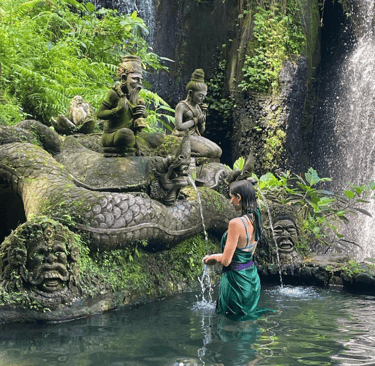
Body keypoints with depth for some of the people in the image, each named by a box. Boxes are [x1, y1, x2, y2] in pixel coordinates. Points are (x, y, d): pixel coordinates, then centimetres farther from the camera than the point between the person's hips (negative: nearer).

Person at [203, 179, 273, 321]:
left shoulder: (236, 223, -25)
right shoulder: (255, 220, 1)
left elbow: (226, 260, -21)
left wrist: (213, 257, 1)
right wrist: (218, 257, 18)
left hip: (236, 280, -8)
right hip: (252, 278, 8)